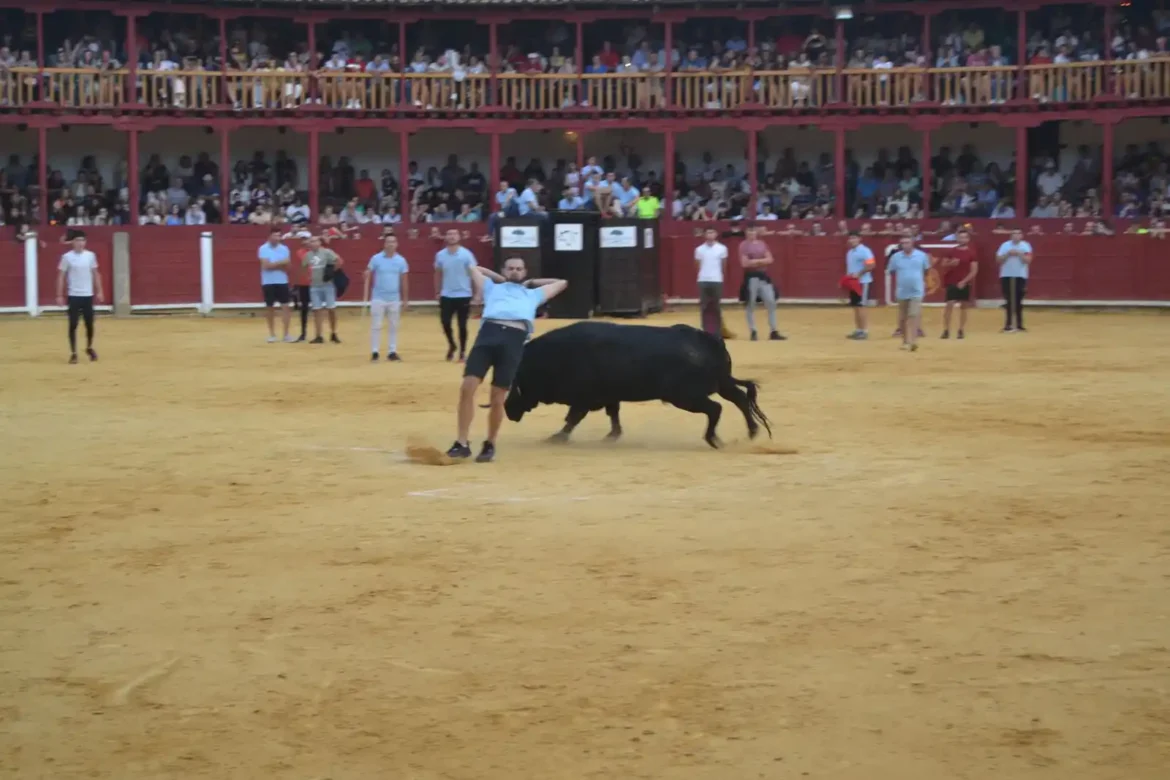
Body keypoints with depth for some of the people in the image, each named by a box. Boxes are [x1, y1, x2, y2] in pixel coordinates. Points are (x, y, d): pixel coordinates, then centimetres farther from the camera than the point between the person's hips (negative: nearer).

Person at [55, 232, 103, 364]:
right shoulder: (67, 257, -6)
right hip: (73, 295, -2)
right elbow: (61, 276, -3)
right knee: (73, 325, -2)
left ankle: (89, 348, 30)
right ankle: (73, 353, 5)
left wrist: (99, 291, 7)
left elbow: (95, 274, 11)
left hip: (88, 295, 2)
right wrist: (60, 296, -7)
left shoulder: (91, 255, 2)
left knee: (90, 324, 8)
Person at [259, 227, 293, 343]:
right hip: (268, 282, -2)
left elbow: (286, 266, 0)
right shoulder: (263, 248, -7)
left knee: (285, 306, -4)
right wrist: (280, 263, -12)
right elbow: (267, 265, -16)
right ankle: (272, 334, 16)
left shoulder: (284, 249, 3)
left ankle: (286, 334, -1)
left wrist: (274, 265, -13)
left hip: (282, 281, 2)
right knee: (270, 307, 6)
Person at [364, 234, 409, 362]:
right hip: (378, 298, -2)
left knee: (393, 326, 7)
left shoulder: (401, 260, 2)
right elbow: (368, 276, -2)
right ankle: (374, 351, 7)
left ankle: (392, 352, 14)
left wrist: (405, 298, 8)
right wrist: (366, 294, -14)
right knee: (376, 326, 1)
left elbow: (404, 280, 8)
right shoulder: (376, 258, -4)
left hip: (394, 299, 2)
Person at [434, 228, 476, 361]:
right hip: (446, 295, 3)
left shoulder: (466, 254, -8)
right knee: (445, 322, -1)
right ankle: (451, 345, 26)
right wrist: (437, 292, 12)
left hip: (463, 295, -3)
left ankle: (462, 352, 17)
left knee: (462, 325, 2)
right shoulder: (440, 255, 2)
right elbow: (438, 274, 14)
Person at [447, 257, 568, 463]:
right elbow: (474, 268, 50)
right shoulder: (493, 289, 35)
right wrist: (499, 278, 48)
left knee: (497, 399, -4)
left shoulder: (532, 294, 35)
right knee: (467, 388, -13)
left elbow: (562, 283, 47)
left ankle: (490, 444, 16)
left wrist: (532, 282, 47)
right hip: (488, 333, 1)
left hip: (513, 340, 0)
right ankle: (462, 443, -4)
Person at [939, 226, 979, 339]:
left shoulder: (972, 253, -3)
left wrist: (964, 281, -15)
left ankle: (961, 331, 13)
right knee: (949, 305, -7)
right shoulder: (951, 251, 3)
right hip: (952, 283, 1)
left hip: (965, 284, -1)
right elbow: (944, 265, 9)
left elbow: (974, 270, -6)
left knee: (963, 307, 5)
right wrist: (951, 263, -13)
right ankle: (946, 331, -2)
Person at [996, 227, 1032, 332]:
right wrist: (1008, 254, -16)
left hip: (1020, 276, 0)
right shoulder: (1005, 245, 2)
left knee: (1019, 301, 4)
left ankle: (1019, 324, 11)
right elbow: (998, 260, -3)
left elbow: (1028, 260, -10)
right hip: (1006, 276, 0)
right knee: (1009, 301, 1)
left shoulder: (1025, 246, 0)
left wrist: (1019, 254, -20)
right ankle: (1008, 324, 6)